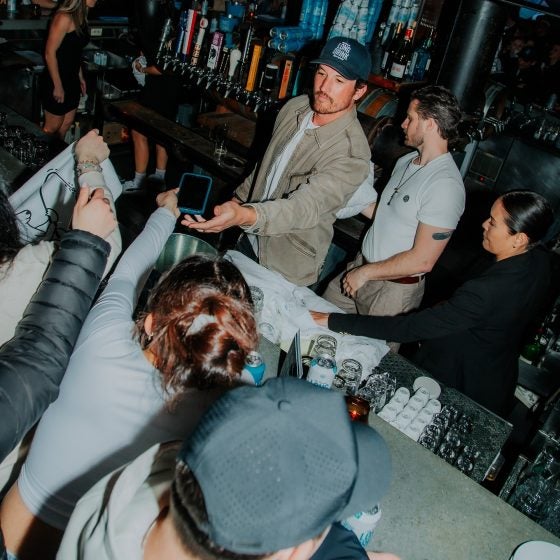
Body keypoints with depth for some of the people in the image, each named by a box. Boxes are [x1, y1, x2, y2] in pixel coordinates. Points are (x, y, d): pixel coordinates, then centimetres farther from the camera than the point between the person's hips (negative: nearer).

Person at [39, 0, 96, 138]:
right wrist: (57, 86, -19)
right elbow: (50, 53, -20)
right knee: (52, 127, 4)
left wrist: (80, 77, 19)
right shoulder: (64, 18, -21)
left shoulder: (81, 17, 5)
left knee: (67, 123, 17)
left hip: (72, 80, 8)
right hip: (57, 81, -8)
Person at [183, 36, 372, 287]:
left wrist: (244, 215, -56)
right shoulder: (295, 107, -6)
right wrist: (239, 198, 17)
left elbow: (305, 206, -41)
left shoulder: (353, 154, -28)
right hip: (251, 238, 7)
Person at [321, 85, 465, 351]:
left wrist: (365, 272, -17)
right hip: (360, 268, 8)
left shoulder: (445, 185, -24)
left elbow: (422, 260, -25)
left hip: (394, 289, -8)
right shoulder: (406, 161, 5)